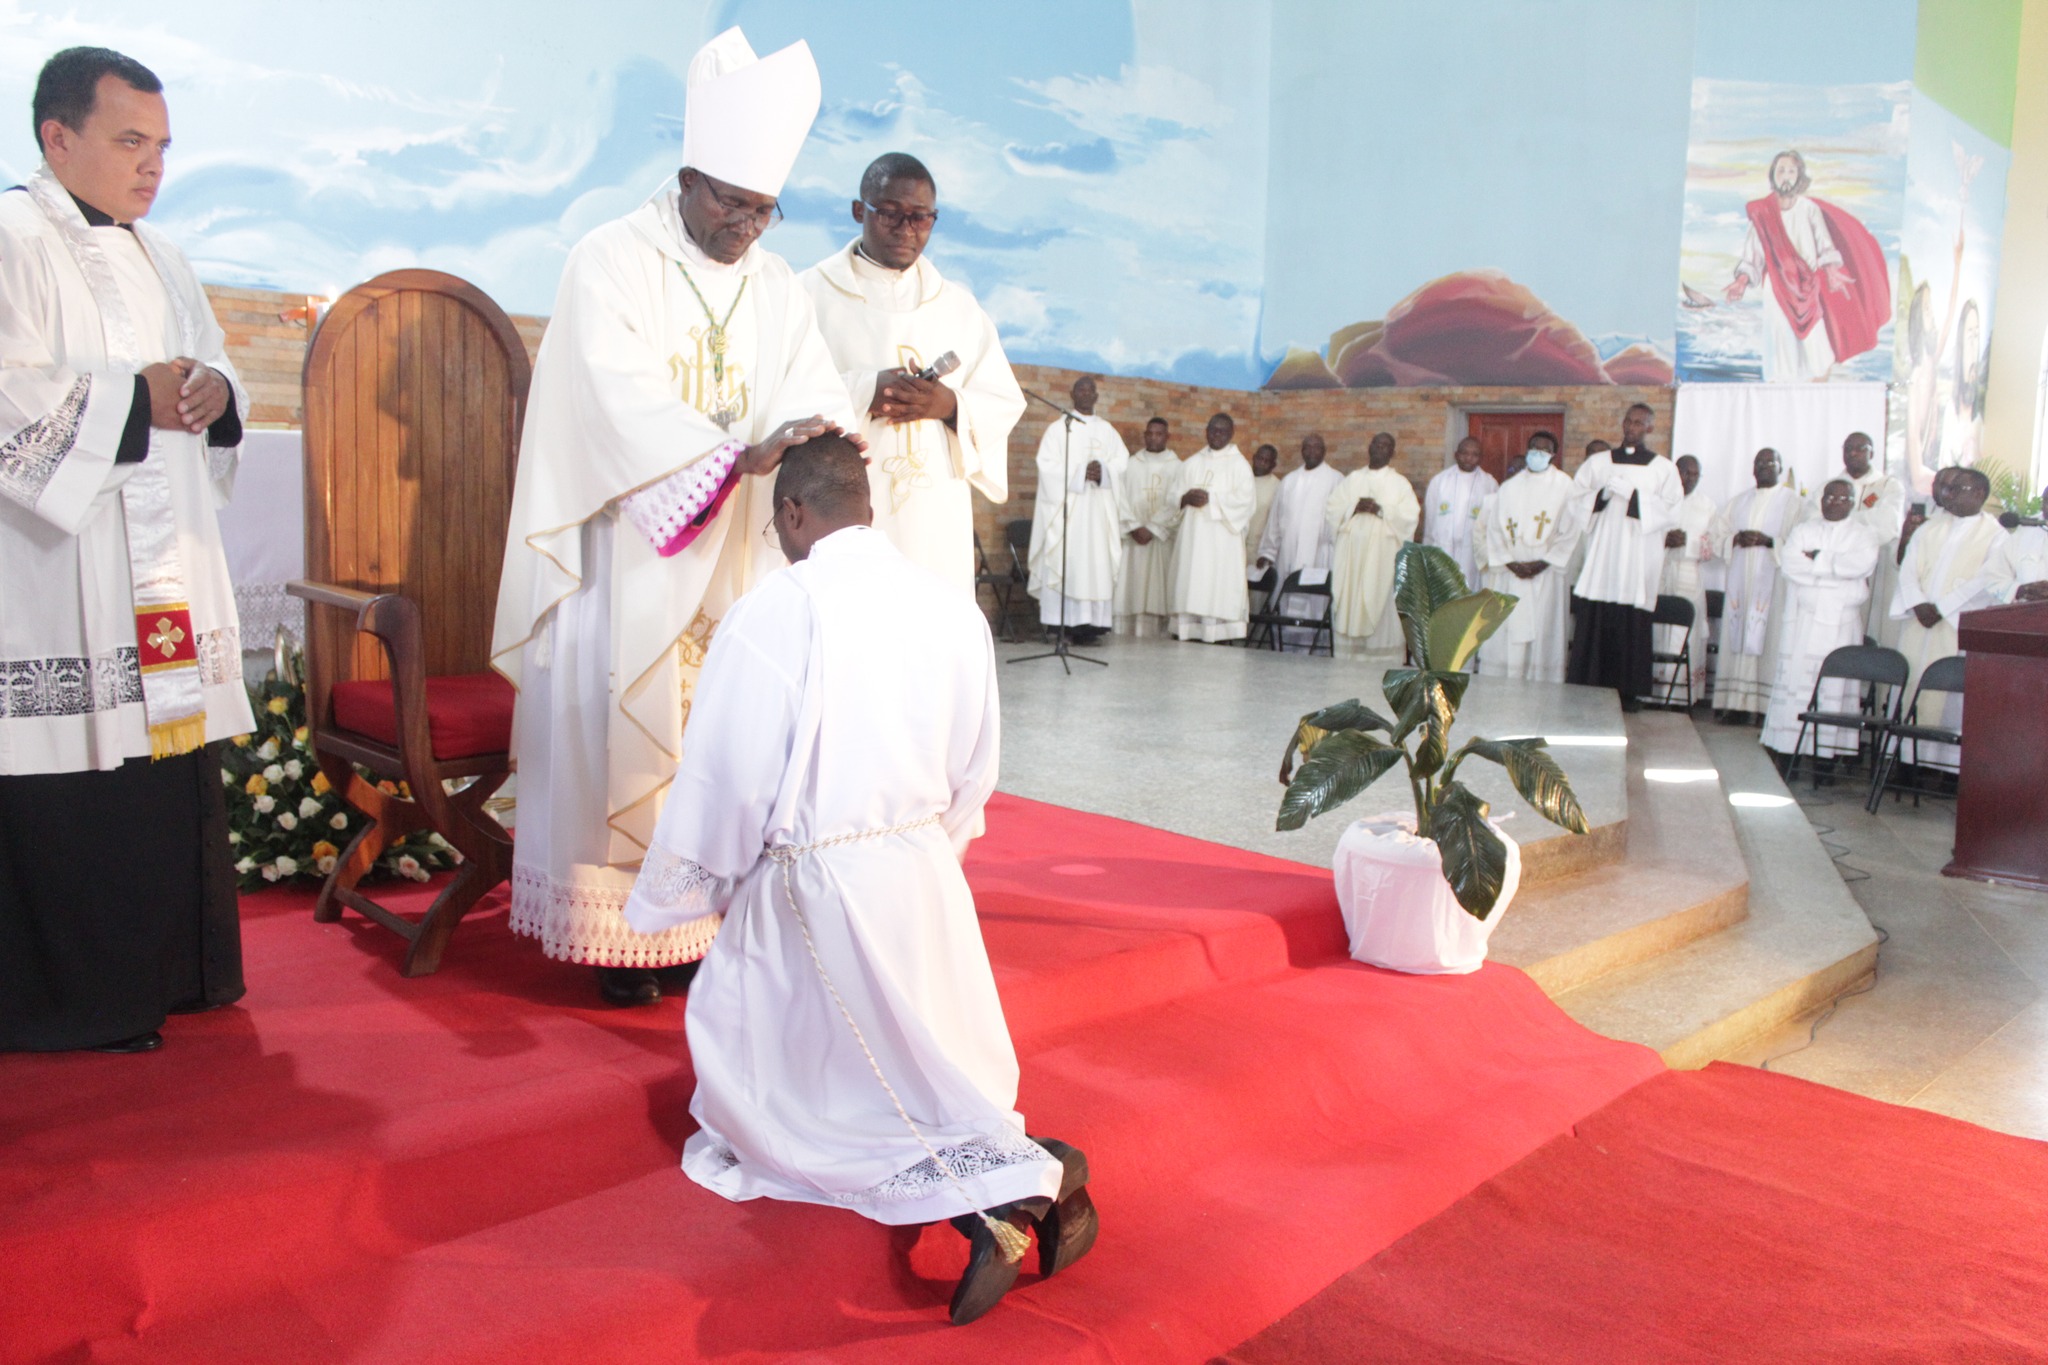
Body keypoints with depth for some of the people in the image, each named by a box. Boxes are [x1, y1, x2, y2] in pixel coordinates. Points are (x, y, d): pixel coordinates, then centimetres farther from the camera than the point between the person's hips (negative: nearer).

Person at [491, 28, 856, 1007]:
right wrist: (736, 456, -33)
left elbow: (812, 385, 1)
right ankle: (615, 931, 5)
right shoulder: (609, 264, -5)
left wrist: (814, 431, -24)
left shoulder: (775, 286, 12)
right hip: (627, 550, -4)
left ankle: (701, 918, 11)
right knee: (620, 730, -3)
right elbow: (623, 398, -19)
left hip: (733, 558, 5)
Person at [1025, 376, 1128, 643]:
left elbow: (1122, 462, 7)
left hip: (1099, 509, 3)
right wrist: (1081, 473, -15)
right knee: (1065, 561, -11)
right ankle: (1060, 621, -13)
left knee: (1098, 561, -6)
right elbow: (1048, 465, -4)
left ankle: (1091, 620, -8)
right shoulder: (1058, 428, 8)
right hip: (1066, 506, -3)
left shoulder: (1108, 431, 18)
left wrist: (1103, 472, -13)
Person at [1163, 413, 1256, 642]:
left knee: (1218, 582, -9)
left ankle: (1216, 632, -11)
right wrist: (1186, 498, -11)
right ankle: (1186, 627, -1)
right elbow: (1172, 495, 11)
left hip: (1222, 536, -4)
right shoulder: (1191, 463, 17)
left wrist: (1211, 499, -14)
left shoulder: (1239, 465, 6)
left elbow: (1244, 499, -7)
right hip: (1191, 535, 4)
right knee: (1189, 580, -2)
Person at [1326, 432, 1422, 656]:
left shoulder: (1400, 483, 9)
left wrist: (1381, 510, -14)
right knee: (1349, 603, -2)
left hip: (1382, 556, -2)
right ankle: (1348, 656, 1)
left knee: (1380, 602, -7)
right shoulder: (1352, 479, 16)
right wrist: (1354, 507, -10)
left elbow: (1411, 516, -3)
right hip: (1351, 554, 2)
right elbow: (1330, 510, 7)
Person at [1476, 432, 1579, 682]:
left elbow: (1570, 532, -2)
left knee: (1543, 632, -5)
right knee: (1505, 631, -1)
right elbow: (1495, 528, 6)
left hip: (1546, 575, -2)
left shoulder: (1564, 485, 4)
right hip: (1509, 575, 3)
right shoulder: (1509, 487, 13)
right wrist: (1510, 562, -8)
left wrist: (1544, 563, -11)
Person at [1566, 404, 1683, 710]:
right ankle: (1586, 692, 1)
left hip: (1638, 560, -1)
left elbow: (1671, 510, -2)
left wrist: (1633, 495, -12)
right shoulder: (1598, 462, 13)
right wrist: (1601, 495, -10)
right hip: (1600, 556, 1)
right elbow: (1575, 500, 8)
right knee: (1592, 624, -4)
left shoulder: (1663, 469, 8)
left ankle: (1628, 692, 4)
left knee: (1632, 627, -4)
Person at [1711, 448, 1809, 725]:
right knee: (1738, 637, -2)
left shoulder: (1794, 502, 6)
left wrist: (1770, 542, -19)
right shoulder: (1738, 501, 20)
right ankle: (1738, 704, -2)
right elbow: (1718, 534, 14)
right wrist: (1736, 539, -6)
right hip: (1740, 579, 4)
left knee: (1767, 639, -9)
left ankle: (1764, 706, -10)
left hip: (1773, 581, -4)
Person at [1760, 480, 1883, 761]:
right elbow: (1788, 563, -2)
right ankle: (1790, 746, -2)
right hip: (1803, 618, 1)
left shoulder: (1865, 533, 9)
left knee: (1835, 683, -4)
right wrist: (1836, 568, -6)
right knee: (1797, 677, -4)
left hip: (1842, 621, -1)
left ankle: (1830, 748, -3)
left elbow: (1863, 563, -11)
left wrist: (1817, 559, -5)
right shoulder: (1803, 530, 13)